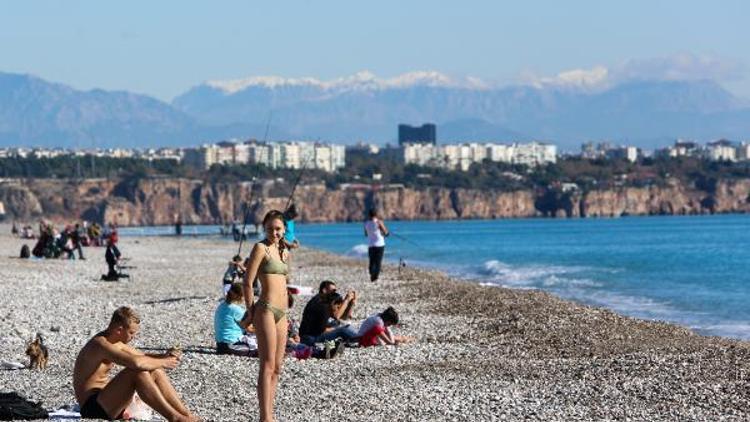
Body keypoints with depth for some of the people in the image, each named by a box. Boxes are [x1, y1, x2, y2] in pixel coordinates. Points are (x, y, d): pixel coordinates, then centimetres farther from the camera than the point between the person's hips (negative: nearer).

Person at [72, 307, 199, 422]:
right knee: (137, 371, -29)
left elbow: (142, 356, 20)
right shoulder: (99, 344, -22)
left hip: (108, 400, 10)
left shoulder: (114, 343, 10)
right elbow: (136, 362, -35)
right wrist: (163, 362, -19)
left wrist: (164, 356, 0)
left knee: (156, 371, 1)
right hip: (92, 406, -10)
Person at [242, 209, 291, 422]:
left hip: (281, 313, 8)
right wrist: (251, 313, -7)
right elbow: (247, 283, -9)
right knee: (267, 365, -10)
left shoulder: (284, 252, 16)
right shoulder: (261, 248, -6)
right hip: (266, 310, -8)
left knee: (277, 367, 9)